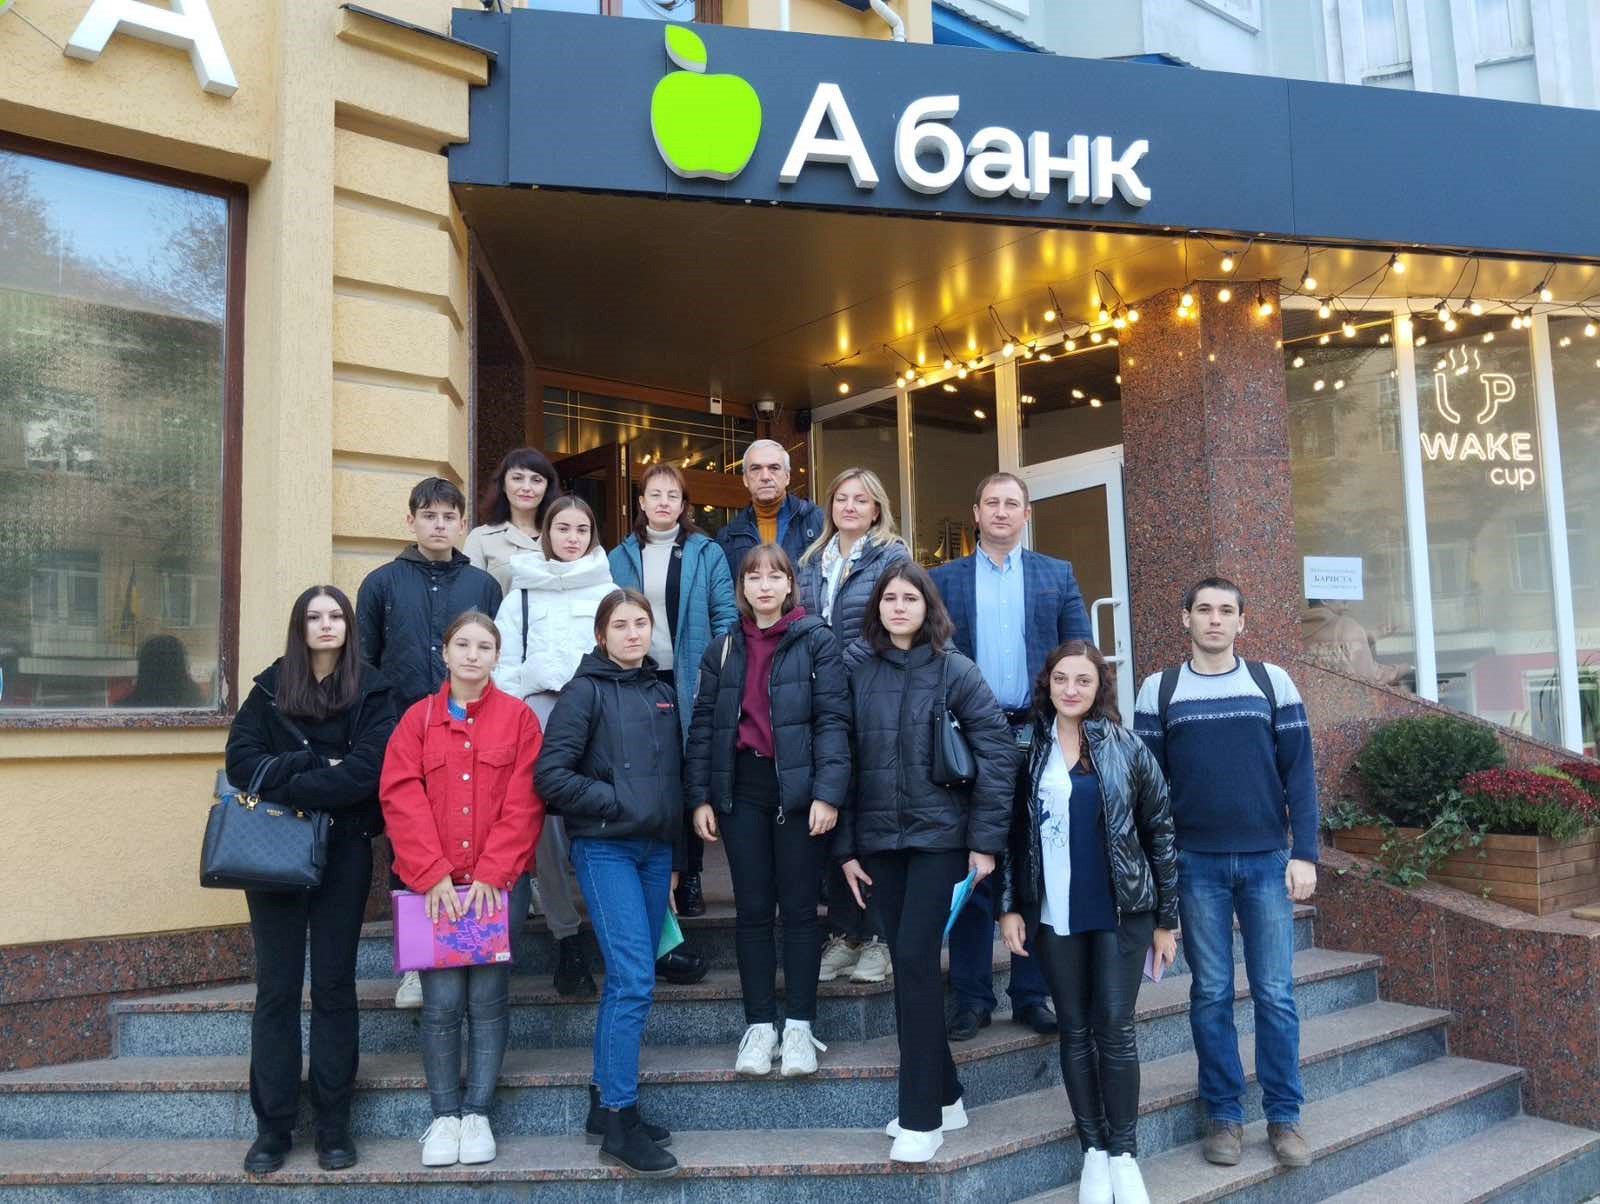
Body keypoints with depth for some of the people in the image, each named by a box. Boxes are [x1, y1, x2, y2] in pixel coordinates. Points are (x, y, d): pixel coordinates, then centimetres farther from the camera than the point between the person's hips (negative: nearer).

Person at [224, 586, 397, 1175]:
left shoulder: (371, 692, 1)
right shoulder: (270, 687, 7)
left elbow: (366, 771, -12)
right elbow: (241, 759, -6)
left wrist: (288, 785, -14)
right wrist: (318, 767, -16)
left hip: (343, 853, -1)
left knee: (333, 985, 6)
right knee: (277, 987, 4)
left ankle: (334, 1122, 15)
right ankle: (272, 1125, 14)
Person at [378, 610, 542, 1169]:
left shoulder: (518, 717, 3)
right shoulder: (418, 718, 6)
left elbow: (524, 803, -3)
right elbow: (401, 798, -2)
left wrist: (490, 874, -11)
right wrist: (433, 874, -11)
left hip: (498, 882, 0)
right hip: (434, 885, 0)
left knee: (488, 998, 3)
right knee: (442, 1001, -2)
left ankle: (477, 1113, 17)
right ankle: (444, 1115, 14)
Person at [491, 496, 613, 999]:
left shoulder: (610, 593, 15)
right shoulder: (521, 595, 17)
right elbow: (504, 668, 14)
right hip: (539, 715, 1)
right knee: (548, 828, -8)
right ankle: (566, 940, 4)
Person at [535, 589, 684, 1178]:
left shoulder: (662, 693, 13)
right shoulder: (586, 691, -5)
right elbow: (551, 775, -12)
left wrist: (675, 858, 17)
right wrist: (619, 803, -12)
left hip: (655, 851, 6)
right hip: (605, 849, -6)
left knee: (628, 983, 10)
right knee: (635, 981, -12)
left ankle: (605, 1103, 22)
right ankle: (620, 1122, -2)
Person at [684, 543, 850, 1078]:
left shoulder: (816, 641, -1)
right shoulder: (723, 650, 11)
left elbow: (833, 719, -8)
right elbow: (703, 726, 10)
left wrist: (828, 792, -16)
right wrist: (700, 796, 3)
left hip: (799, 790, -3)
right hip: (743, 791, 3)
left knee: (799, 909, 4)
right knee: (752, 910, 7)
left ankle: (799, 1026, 14)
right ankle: (759, 1024, 17)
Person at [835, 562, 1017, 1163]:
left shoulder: (955, 671, -4)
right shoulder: (860, 675, 6)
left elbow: (998, 752, -7)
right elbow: (845, 762, 7)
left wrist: (986, 840, -10)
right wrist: (845, 847, 4)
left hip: (940, 836, -4)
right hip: (879, 840, 4)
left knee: (915, 958, -10)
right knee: (906, 964, 9)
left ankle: (922, 1117, 2)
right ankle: (943, 1096, 25)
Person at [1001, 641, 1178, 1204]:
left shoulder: (1128, 748, -1)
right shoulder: (1029, 749, 2)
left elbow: (1159, 833, 1)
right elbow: (1014, 834, 5)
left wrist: (1166, 918, 0)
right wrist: (1009, 907, -2)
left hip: (1122, 911, -1)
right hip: (1054, 916, 1)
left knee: (1115, 1029, -1)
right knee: (1076, 1031, 8)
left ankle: (1123, 1153, 14)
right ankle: (1093, 1151, 20)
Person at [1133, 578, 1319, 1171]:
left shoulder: (1273, 682, 4)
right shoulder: (1158, 689, 3)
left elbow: (1299, 772, 2)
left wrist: (1304, 853, -4)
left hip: (1267, 859, 0)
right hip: (1195, 862, 0)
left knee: (1275, 993, 4)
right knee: (1211, 994, 6)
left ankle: (1284, 1116, 16)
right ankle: (1224, 1115, 16)